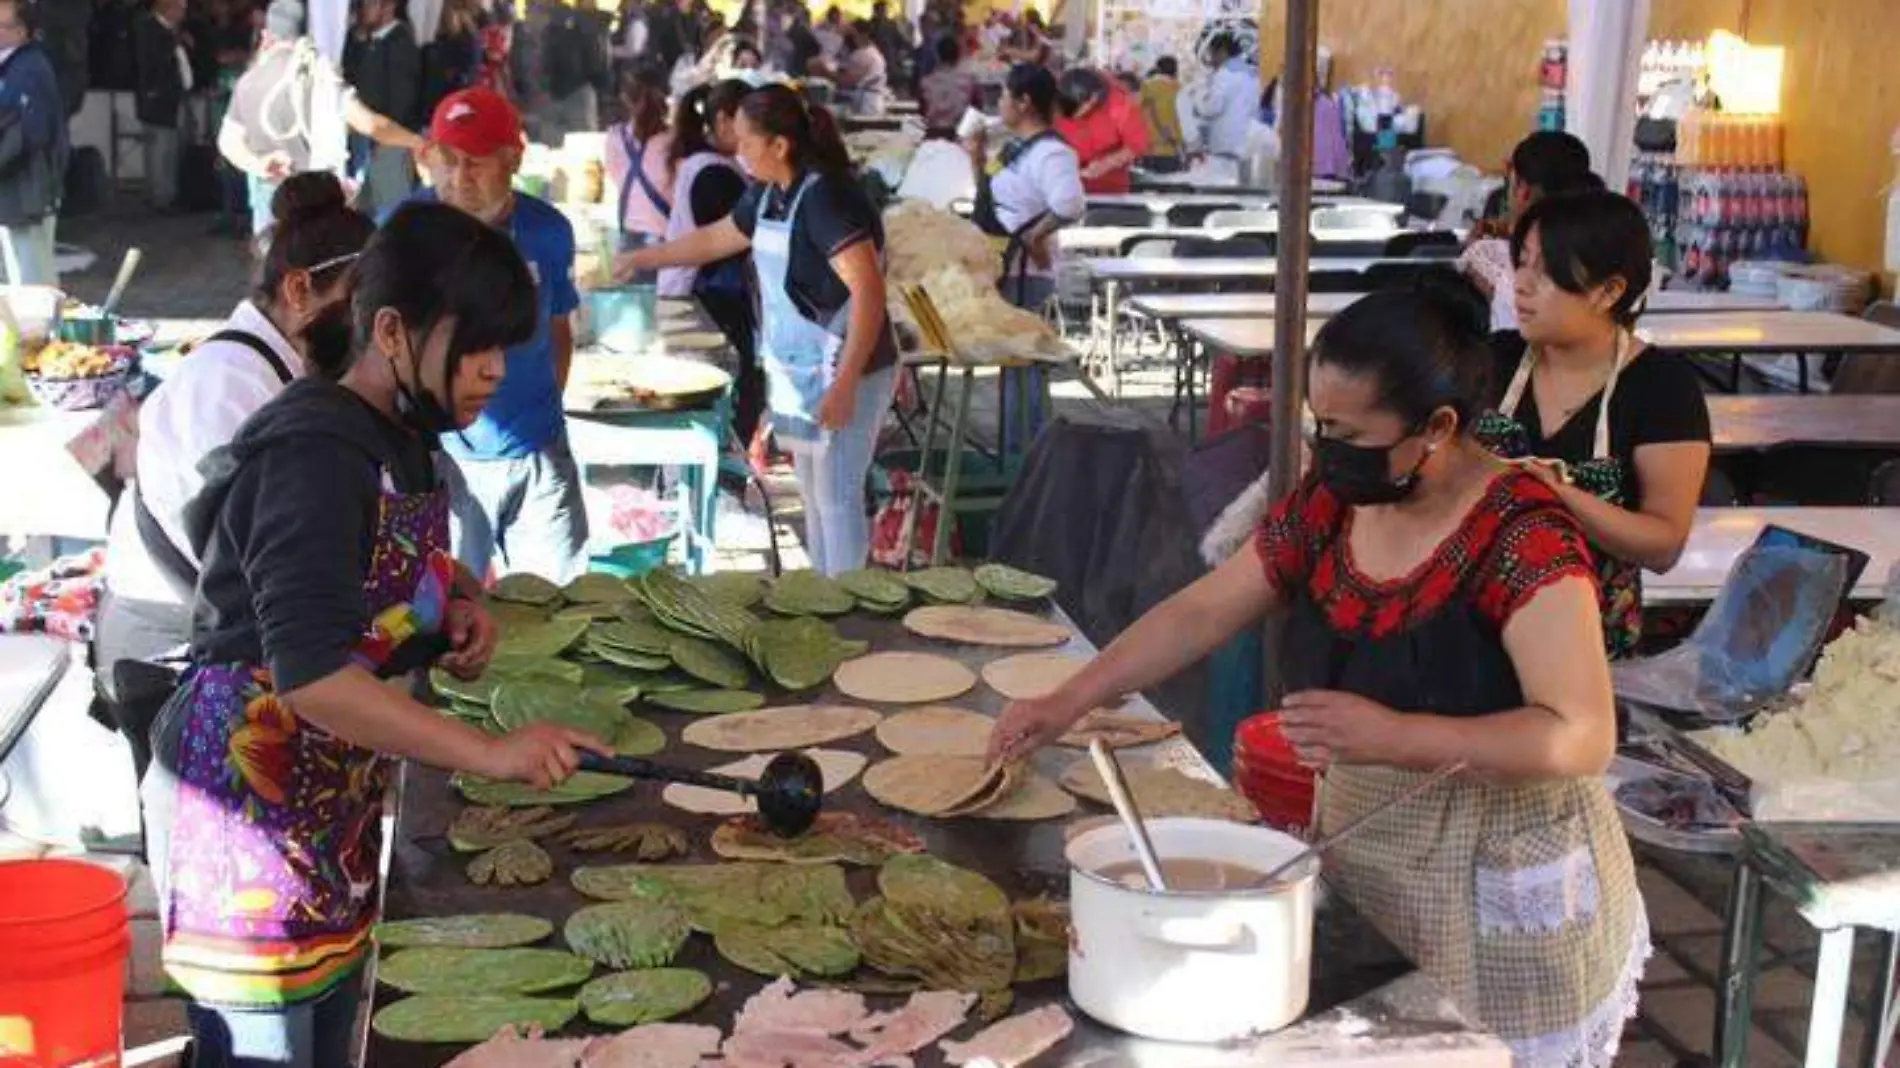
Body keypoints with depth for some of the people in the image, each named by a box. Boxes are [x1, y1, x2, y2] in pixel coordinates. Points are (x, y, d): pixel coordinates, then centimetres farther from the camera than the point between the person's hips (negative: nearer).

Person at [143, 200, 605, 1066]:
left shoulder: (399, 440, 7)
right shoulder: (314, 453, -22)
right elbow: (308, 672, -31)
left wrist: (460, 606, 2)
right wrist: (491, 753, -34)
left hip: (333, 798, 9)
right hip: (246, 800, -9)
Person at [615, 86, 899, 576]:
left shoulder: (827, 198, -21)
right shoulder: (770, 195, 7)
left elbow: (869, 293, -26)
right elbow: (715, 239, 25)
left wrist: (845, 385, -28)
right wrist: (643, 258, 29)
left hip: (843, 374, -9)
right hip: (799, 373, 9)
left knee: (838, 498, -1)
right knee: (814, 496, 16)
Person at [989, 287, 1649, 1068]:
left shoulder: (1524, 542, -23)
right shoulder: (1328, 507, -2)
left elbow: (1584, 738, -27)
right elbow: (1202, 612, 7)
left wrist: (1392, 736, -34)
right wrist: (1069, 702, 0)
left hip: (1500, 896, -6)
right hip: (1362, 863, 6)